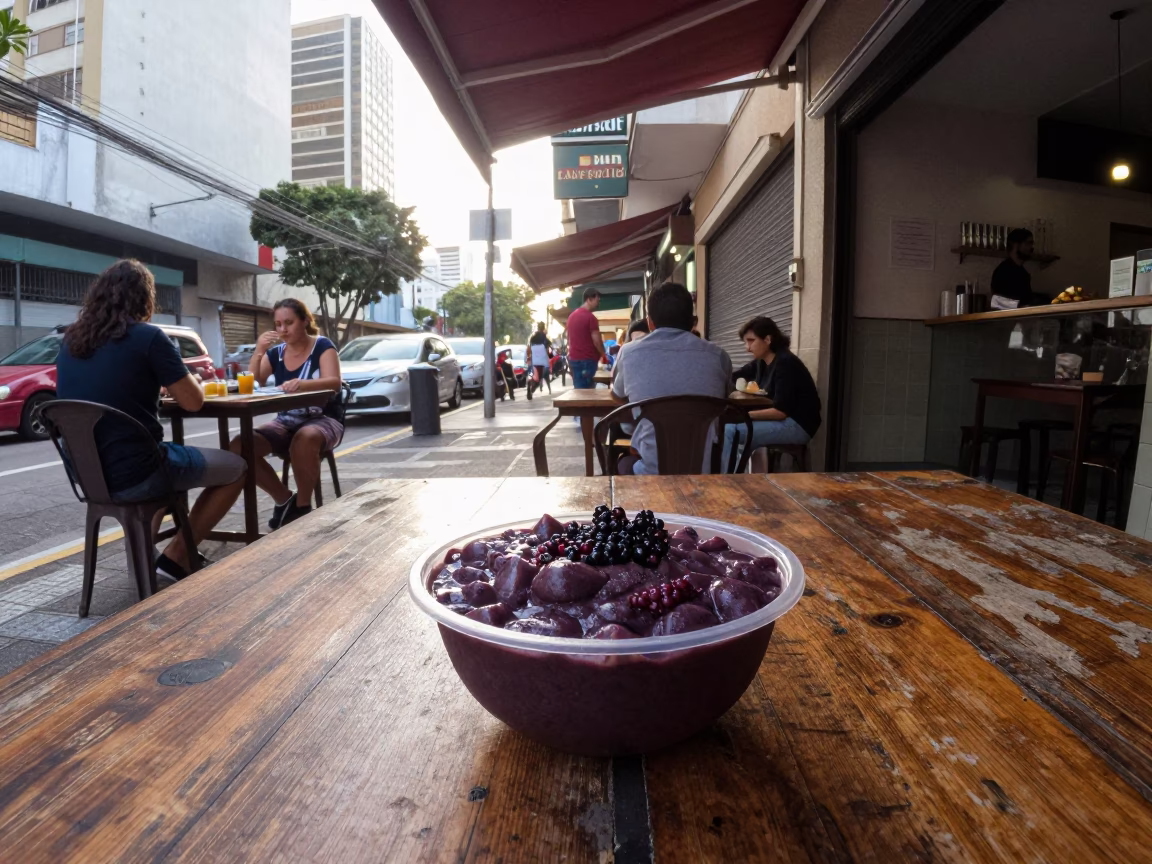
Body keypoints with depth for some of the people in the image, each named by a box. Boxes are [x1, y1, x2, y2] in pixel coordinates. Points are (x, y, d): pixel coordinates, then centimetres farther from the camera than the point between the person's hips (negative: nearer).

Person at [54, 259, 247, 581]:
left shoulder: (71, 341, 8)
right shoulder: (148, 336, -12)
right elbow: (193, 401, -8)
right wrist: (180, 378, 12)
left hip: (87, 475, 8)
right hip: (133, 475, -7)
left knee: (169, 457, 35)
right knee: (236, 467, 12)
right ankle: (177, 556, 7)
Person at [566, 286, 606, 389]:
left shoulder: (572, 316, 14)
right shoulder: (590, 317, -13)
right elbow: (596, 340, -13)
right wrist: (604, 355, 2)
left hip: (573, 358, 8)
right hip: (587, 360, -8)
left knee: (578, 390, 11)